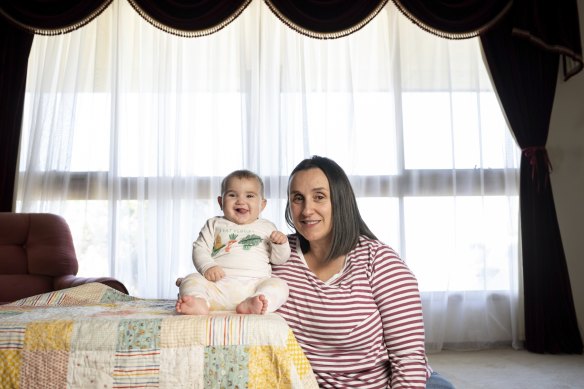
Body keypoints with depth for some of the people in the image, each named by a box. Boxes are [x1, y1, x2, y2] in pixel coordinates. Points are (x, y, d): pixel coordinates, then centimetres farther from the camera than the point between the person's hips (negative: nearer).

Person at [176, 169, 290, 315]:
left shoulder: (267, 227, 19)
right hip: (218, 285, 0)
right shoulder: (214, 224, 19)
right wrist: (207, 266, -12)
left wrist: (280, 243, -3)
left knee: (279, 285, -26)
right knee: (191, 280, -22)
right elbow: (200, 249, 9)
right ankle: (199, 303, -52)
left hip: (254, 285, 0)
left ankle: (250, 304, -53)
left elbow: (278, 259, 19)